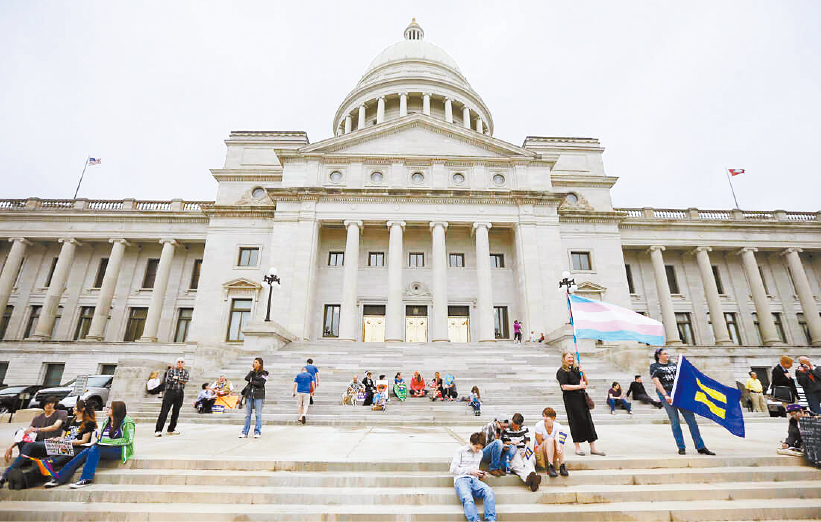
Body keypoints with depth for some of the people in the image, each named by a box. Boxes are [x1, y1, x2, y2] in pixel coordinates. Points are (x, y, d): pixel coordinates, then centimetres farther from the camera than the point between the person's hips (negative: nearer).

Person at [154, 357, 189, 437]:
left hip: (180, 393, 4)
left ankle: (171, 429, 18)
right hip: (170, 392, -4)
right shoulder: (171, 370, 1)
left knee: (176, 412, 8)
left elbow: (186, 379, -5)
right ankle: (158, 430, -3)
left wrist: (176, 378, -8)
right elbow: (168, 380, -11)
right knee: (164, 411, -7)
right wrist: (180, 380, -7)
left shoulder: (185, 372, 11)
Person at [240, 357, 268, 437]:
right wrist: (252, 371, -4)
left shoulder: (264, 373, -1)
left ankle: (257, 432, 7)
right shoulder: (252, 371, 15)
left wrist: (252, 382, -4)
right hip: (249, 394, 5)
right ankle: (245, 432, 15)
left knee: (258, 414, 0)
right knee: (247, 414, 6)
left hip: (258, 395, -5)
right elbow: (246, 378, -2)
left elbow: (260, 383, -12)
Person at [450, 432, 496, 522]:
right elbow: (453, 469, 2)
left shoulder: (480, 453, 23)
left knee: (489, 491, -30)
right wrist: (469, 471, -4)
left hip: (474, 480, 4)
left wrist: (480, 474, 11)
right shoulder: (461, 451, 6)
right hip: (461, 479, -4)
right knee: (468, 499, -37)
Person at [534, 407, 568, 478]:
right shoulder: (539, 426, -14)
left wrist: (558, 446, -46)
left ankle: (562, 466, -32)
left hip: (553, 454, 2)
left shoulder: (557, 426, -7)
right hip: (539, 451, -2)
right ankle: (550, 467, -38)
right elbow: (539, 443, -11)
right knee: (550, 440, -34)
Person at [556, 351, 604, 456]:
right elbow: (564, 387, -15)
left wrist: (583, 373, -3)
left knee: (588, 421, 6)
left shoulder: (577, 369, 14)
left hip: (582, 397, 6)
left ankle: (593, 448, 13)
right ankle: (577, 447, 12)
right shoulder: (561, 372, -6)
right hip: (571, 399, -6)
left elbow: (586, 382, 14)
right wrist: (579, 386, -17)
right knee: (576, 421, -1)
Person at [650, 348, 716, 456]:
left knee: (691, 418, 0)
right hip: (666, 393, -4)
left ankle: (700, 447, 7)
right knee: (675, 421, -3)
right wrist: (665, 395, -14)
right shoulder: (654, 366, 2)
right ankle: (681, 448, 6)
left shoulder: (673, 365, 18)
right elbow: (656, 382, -6)